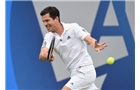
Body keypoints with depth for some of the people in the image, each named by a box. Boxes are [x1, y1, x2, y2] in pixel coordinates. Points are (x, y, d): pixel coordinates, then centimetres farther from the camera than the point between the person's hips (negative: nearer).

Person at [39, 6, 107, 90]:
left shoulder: (73, 28, -12)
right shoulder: (49, 37, 1)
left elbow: (90, 39, -24)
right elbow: (42, 55, -12)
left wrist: (95, 45, -48)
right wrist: (46, 55, -37)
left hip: (85, 71, -6)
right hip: (75, 73, 6)